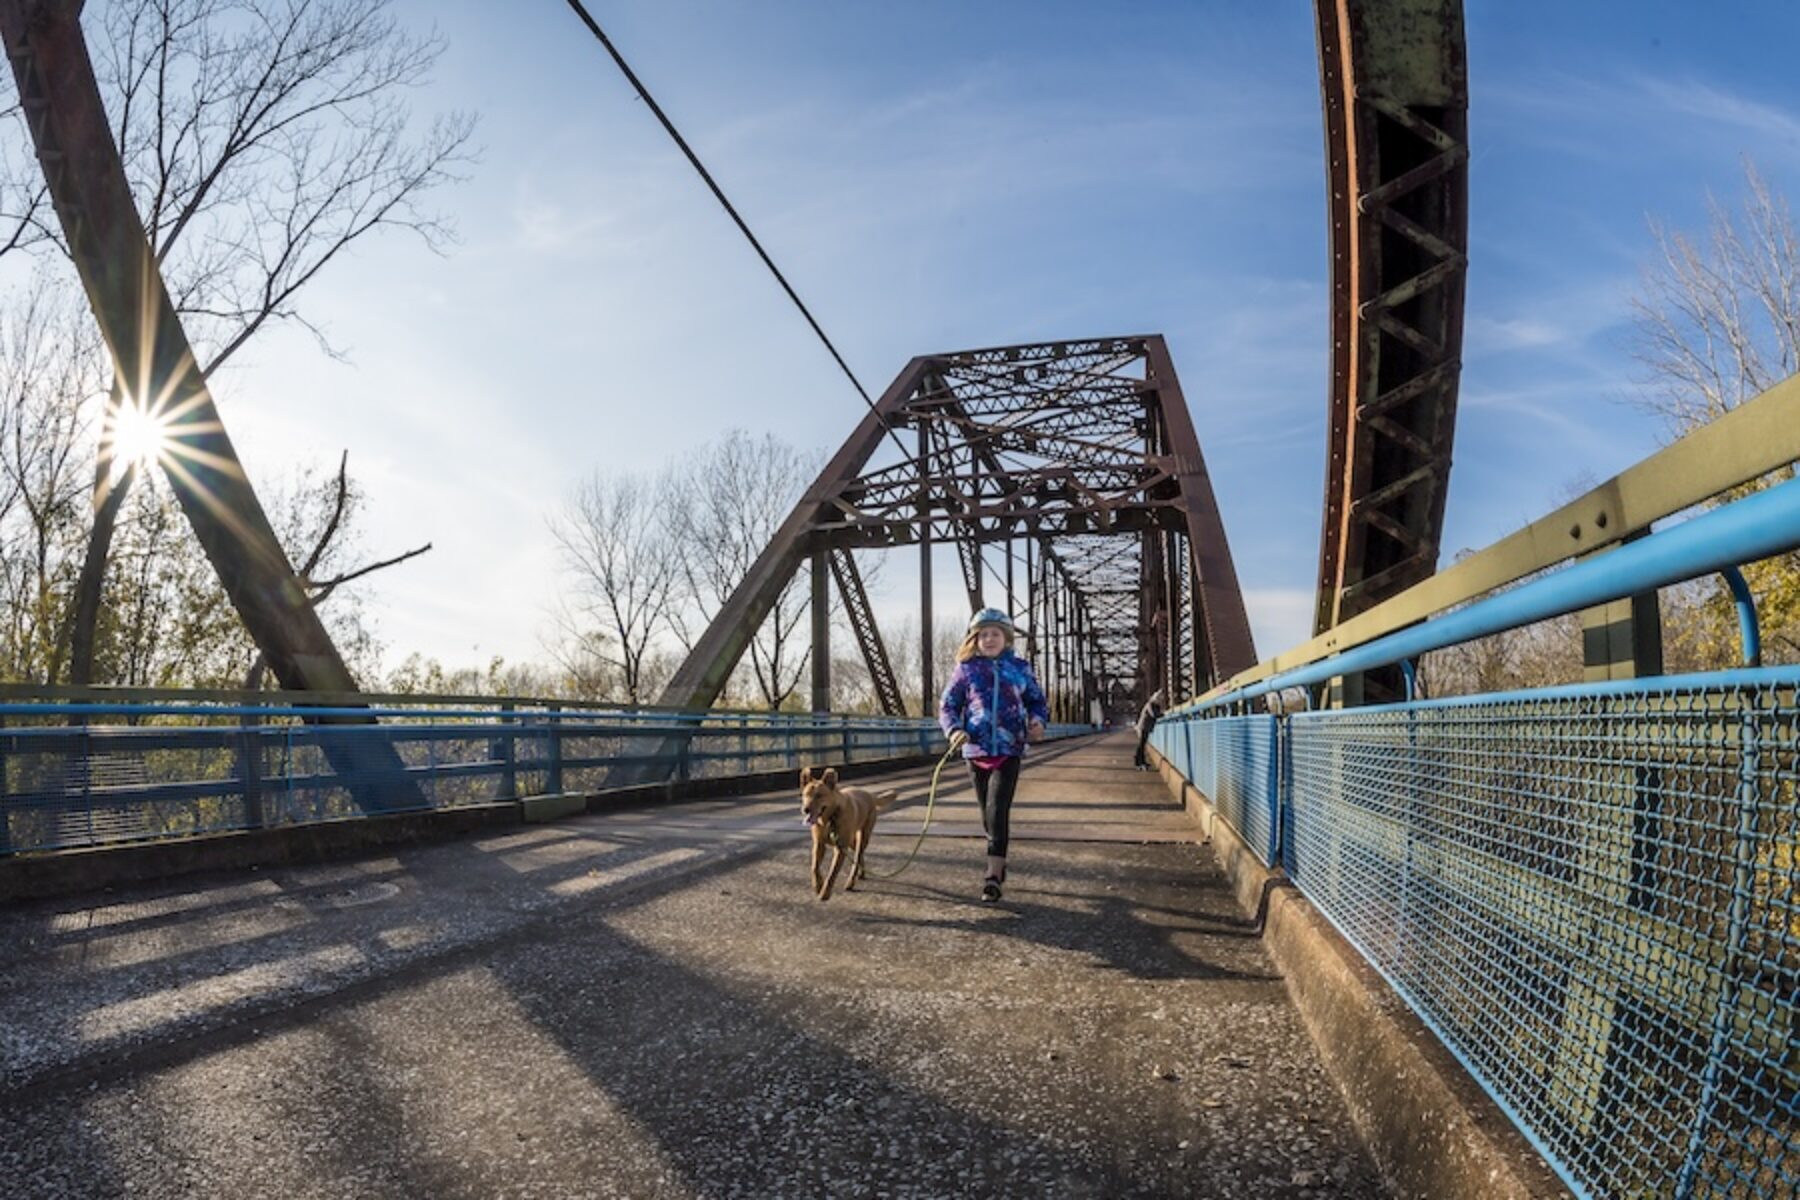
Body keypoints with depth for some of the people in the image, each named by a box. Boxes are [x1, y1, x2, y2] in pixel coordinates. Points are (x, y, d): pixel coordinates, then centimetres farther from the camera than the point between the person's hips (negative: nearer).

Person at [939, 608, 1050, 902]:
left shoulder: (1019, 668, 4)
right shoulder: (967, 669, 3)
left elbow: (1038, 700, 14)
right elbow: (947, 706, 4)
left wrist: (1037, 721, -7)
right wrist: (954, 730, -15)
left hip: (1008, 751, -2)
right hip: (976, 751, 2)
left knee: (996, 810, -14)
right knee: (988, 812, 11)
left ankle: (993, 876, -13)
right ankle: (999, 864, 32)